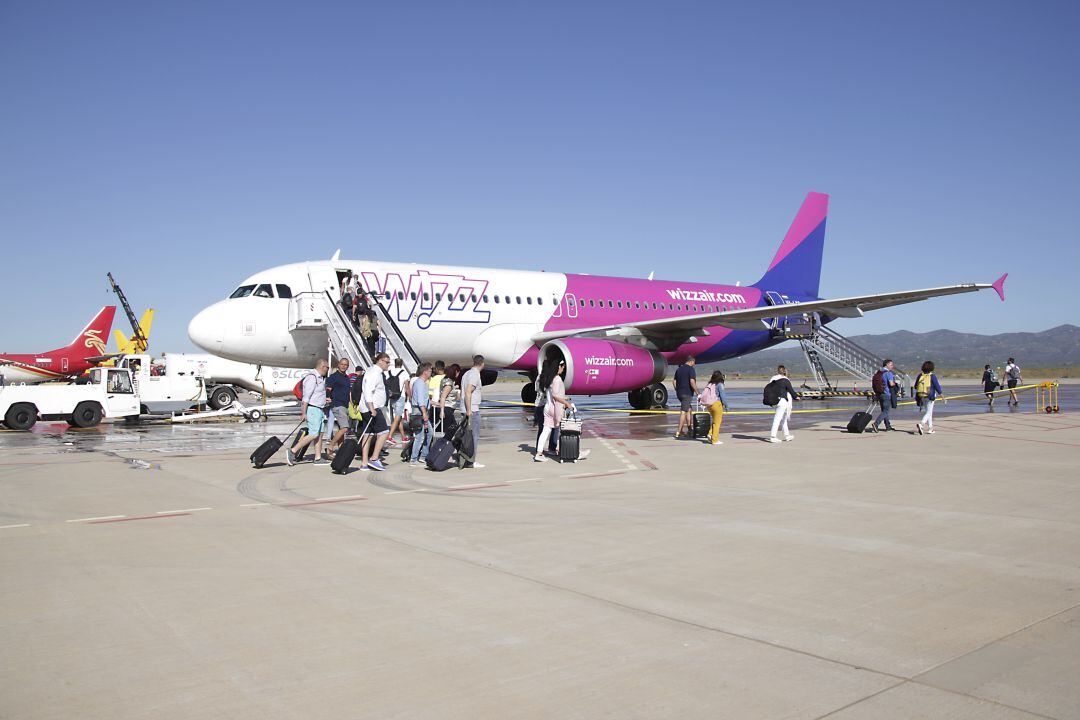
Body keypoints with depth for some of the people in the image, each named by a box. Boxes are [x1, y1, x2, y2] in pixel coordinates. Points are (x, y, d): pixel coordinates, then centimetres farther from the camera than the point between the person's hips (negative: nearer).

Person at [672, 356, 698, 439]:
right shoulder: (691, 369, -10)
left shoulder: (678, 369, 13)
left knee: (689, 409, 21)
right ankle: (678, 432, -12)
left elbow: (674, 382, 14)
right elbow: (692, 382, -20)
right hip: (687, 393, -8)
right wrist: (697, 392, -14)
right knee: (684, 412, -7)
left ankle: (690, 428, 23)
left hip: (679, 393, 8)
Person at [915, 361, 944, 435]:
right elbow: (937, 387, -10)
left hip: (921, 397, 5)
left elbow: (916, 386, 7)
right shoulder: (932, 376, -11)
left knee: (928, 412, 19)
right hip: (930, 396, -5)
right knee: (928, 413, -1)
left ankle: (930, 428, 22)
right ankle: (920, 424, -26)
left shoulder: (920, 375, 1)